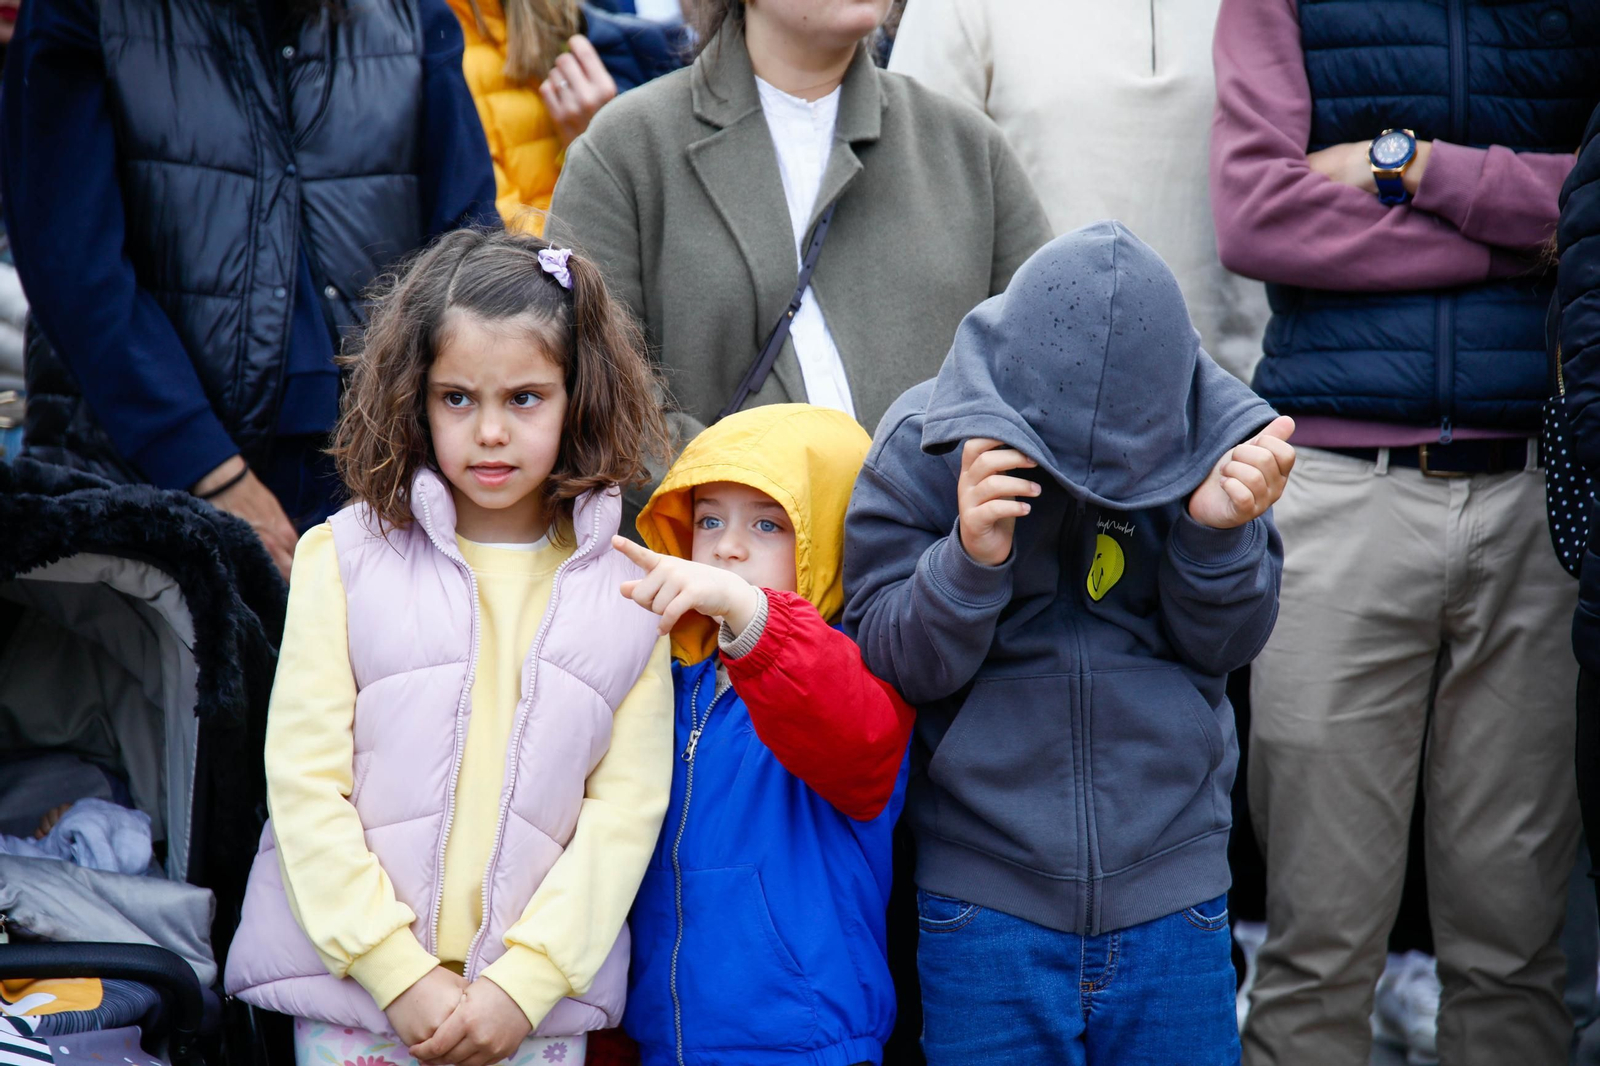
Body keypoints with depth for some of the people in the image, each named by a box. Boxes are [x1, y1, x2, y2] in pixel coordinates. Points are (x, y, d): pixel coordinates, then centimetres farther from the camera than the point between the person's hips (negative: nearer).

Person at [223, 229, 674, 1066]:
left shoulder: (621, 587, 4)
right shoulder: (345, 557, 0)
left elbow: (627, 804, 0)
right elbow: (302, 781, -3)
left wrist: (524, 980, -9)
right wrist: (401, 972, -10)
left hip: (540, 999, 1)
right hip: (351, 993, -1)